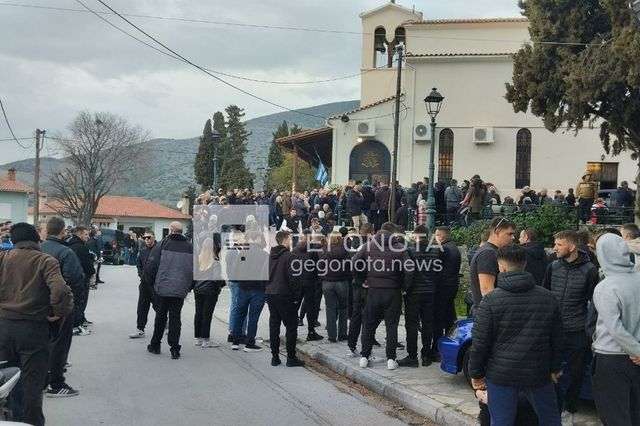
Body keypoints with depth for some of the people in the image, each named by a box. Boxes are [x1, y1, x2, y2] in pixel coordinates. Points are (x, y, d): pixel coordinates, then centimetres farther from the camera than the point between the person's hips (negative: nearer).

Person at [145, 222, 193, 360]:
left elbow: (151, 264, -4)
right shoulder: (190, 247, 4)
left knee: (160, 316, 12)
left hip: (163, 287, -1)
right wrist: (189, 286, 18)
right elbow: (195, 269, 8)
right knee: (175, 317, 5)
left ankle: (155, 345, 22)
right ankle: (174, 349, 0)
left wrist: (149, 281, 11)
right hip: (181, 290, 1)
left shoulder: (163, 244, -4)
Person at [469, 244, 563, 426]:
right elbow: (557, 338, 9)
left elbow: (480, 343, -9)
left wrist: (475, 373, 3)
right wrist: (555, 368, 22)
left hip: (501, 373, -3)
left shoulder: (491, 300, -11)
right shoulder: (547, 297, 1)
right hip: (538, 372, 3)